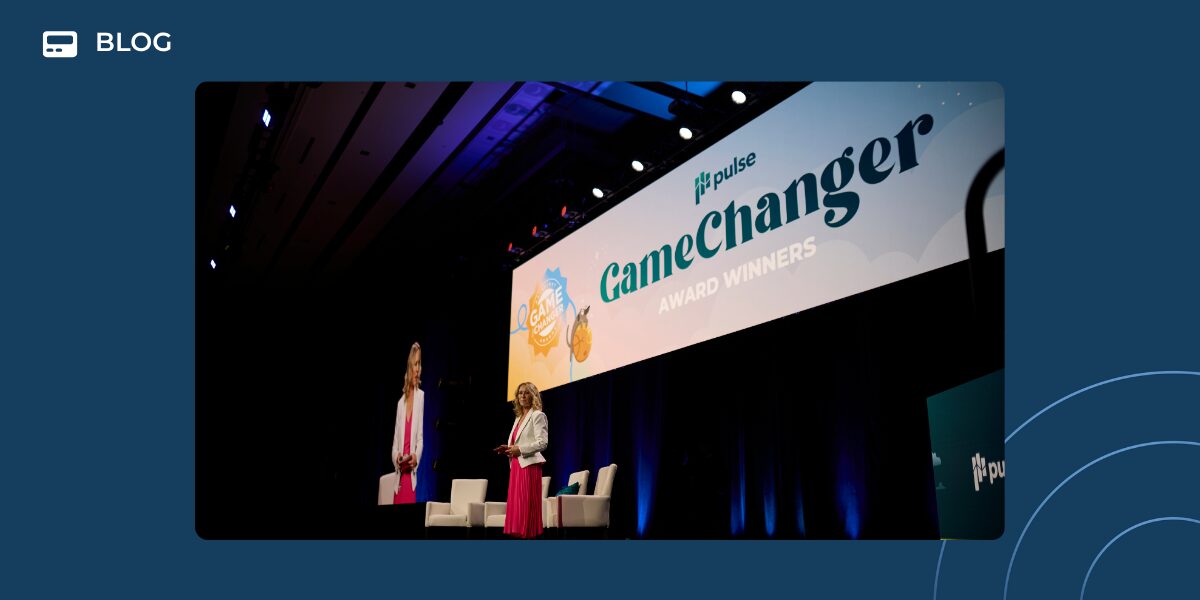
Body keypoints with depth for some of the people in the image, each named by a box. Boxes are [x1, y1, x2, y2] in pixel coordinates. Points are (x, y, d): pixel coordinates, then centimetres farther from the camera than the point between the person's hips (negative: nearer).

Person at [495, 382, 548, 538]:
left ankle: (529, 535, -6)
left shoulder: (538, 415, -3)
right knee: (516, 504, 5)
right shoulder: (519, 418, 21)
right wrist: (508, 449, 7)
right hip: (516, 465, 8)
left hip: (529, 464, -8)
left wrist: (520, 449, -17)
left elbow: (542, 443, -13)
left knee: (527, 505, -9)